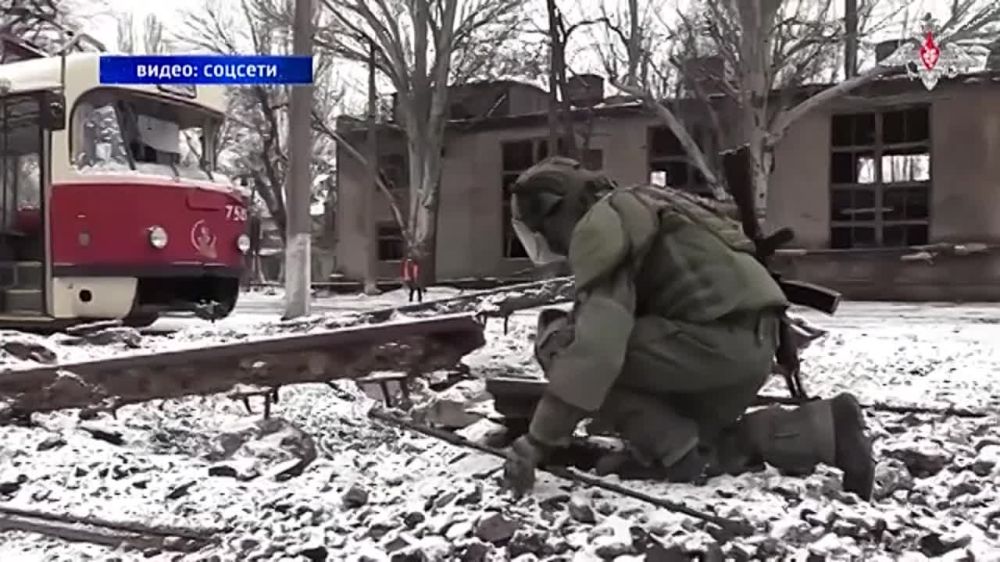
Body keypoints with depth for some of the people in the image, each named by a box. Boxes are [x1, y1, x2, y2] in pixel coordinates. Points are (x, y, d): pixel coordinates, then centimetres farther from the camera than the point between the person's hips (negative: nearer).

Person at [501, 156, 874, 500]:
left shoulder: (598, 227, -7)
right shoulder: (631, 213, 25)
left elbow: (597, 343, -21)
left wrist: (538, 439, -18)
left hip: (722, 337, -10)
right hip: (753, 339, 10)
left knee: (564, 346, -7)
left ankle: (678, 453, -5)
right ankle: (826, 430, 14)